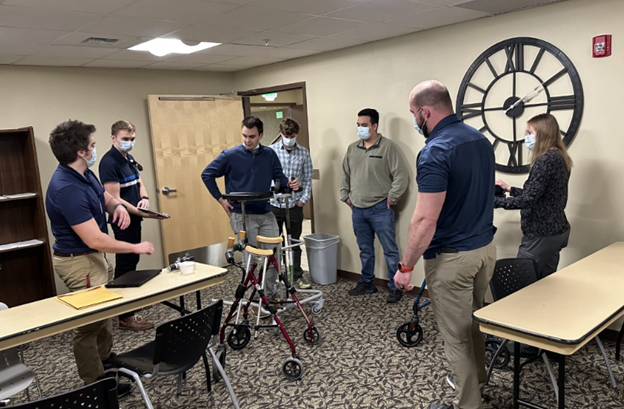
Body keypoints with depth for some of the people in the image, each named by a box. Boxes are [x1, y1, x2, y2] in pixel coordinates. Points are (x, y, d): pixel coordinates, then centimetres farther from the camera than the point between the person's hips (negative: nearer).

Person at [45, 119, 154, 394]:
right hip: (80, 262, -10)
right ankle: (96, 386, 20)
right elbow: (95, 240, -33)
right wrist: (137, 248, -22)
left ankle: (107, 364, 44)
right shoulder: (67, 189, -31)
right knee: (89, 324, 4)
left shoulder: (85, 174, -1)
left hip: (94, 257, 10)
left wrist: (118, 205, -7)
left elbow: (105, 197, 18)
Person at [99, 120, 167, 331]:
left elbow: (139, 183, 17)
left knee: (132, 262, 19)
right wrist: (140, 212, -28)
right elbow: (115, 199, -22)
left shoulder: (129, 159, 11)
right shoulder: (109, 162, -17)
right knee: (124, 266, -4)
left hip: (134, 219, 9)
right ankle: (125, 317, 2)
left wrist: (144, 198, -4)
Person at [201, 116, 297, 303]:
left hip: (266, 214, 4)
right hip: (242, 216, -4)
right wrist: (220, 199, -4)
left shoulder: (270, 154, 2)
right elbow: (207, 174, 0)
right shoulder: (230, 155, -7)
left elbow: (278, 175, 12)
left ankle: (270, 295, 26)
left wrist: (289, 183, -11)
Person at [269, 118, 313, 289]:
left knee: (295, 242, 13)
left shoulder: (304, 153, 1)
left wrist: (304, 198, -4)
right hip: (274, 204, -1)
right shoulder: (271, 151, -4)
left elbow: (307, 178, 5)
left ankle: (298, 275, 26)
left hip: (295, 204, 1)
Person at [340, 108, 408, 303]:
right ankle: (367, 282, 30)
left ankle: (395, 287, 11)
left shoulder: (388, 146, -9)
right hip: (358, 210, 6)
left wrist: (392, 197, -11)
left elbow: (400, 175, -11)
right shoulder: (352, 148, 9)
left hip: (380, 209, -5)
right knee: (365, 250, 17)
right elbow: (345, 175, 18)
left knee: (390, 250, 1)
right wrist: (346, 196, 12)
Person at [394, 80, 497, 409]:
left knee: (456, 335, 7)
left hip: (452, 257, -9)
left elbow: (425, 220, -26)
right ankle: (477, 378, 47)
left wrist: (406, 267, -17)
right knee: (473, 320, 27)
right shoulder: (481, 140, 5)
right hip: (485, 247, 9)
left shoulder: (435, 152, -23)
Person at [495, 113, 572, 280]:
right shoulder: (559, 157, 11)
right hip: (556, 231, 9)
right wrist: (509, 189, 18)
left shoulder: (546, 160, -19)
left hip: (541, 234, -9)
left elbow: (527, 200, -24)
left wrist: (492, 201, -16)